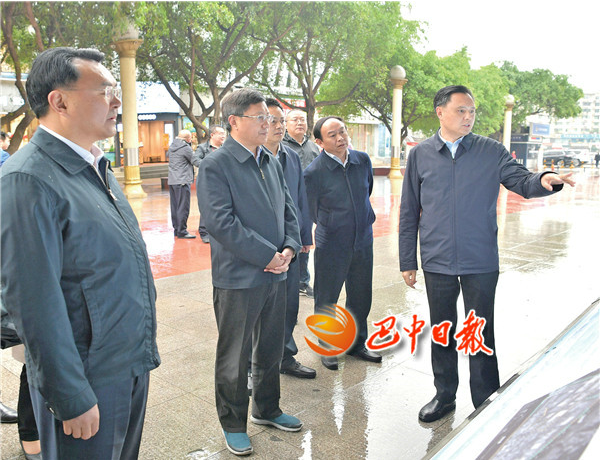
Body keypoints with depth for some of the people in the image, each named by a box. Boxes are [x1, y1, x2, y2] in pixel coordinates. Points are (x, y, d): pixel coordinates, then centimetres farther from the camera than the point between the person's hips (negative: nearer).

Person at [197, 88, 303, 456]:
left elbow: (288, 210, 13)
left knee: (272, 350, 20)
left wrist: (290, 247, -5)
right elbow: (221, 222, -20)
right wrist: (268, 255, -19)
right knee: (234, 357, 9)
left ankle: (267, 409, 41)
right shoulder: (216, 165, -12)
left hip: (275, 274, 7)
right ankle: (233, 425, 28)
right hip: (238, 278, -7)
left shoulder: (272, 162, 10)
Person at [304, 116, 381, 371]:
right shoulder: (314, 172, -16)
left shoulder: (363, 160, -2)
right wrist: (334, 229, 8)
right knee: (326, 300, 9)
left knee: (361, 296, 16)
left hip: (363, 242, 5)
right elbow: (313, 212, -3)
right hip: (331, 246, -5)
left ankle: (357, 343, 36)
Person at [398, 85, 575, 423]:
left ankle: (486, 404, 23)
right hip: (438, 262, 1)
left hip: (481, 262, -1)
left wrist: (544, 180, -27)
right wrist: (408, 261, 4)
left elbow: (521, 181, -2)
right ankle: (444, 396, 32)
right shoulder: (421, 155, 3)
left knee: (481, 335, 6)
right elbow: (409, 213, 5)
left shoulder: (491, 152, 1)